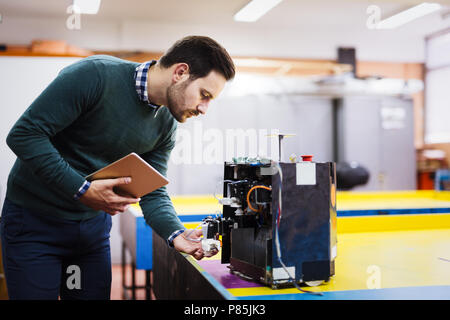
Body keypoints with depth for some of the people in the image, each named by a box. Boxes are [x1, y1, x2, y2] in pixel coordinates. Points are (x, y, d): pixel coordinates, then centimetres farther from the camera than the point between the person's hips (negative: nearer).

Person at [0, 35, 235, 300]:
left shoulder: (165, 124, -3)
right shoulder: (95, 75, -24)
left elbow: (153, 193, -1)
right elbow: (24, 134, -24)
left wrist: (176, 234, -20)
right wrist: (82, 190, -29)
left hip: (94, 224, 6)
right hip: (34, 220, -5)